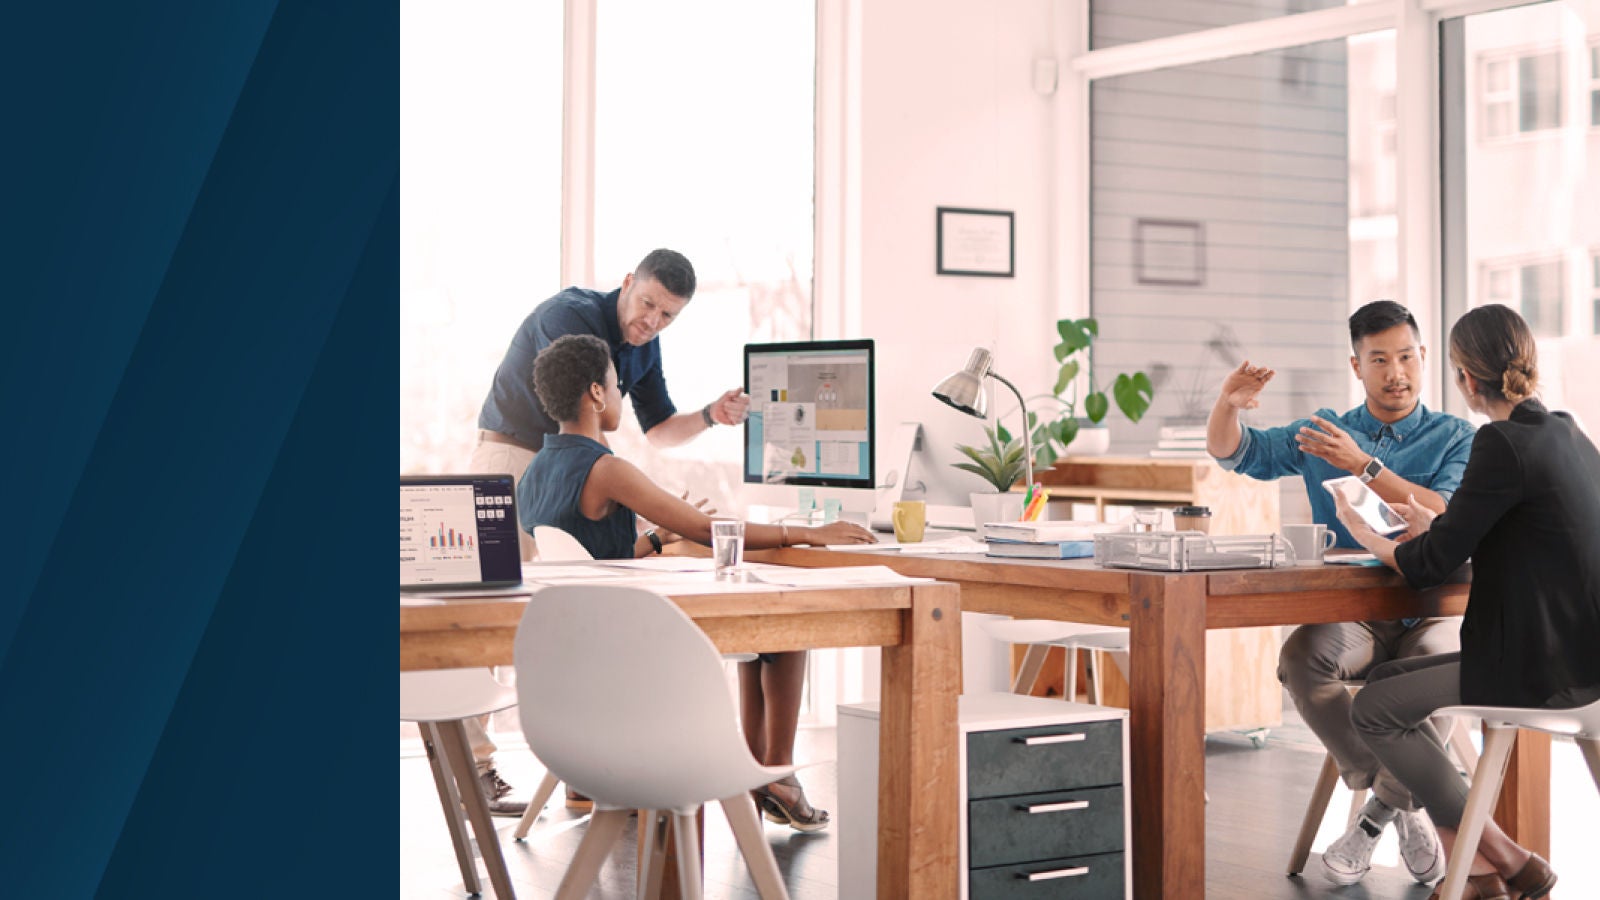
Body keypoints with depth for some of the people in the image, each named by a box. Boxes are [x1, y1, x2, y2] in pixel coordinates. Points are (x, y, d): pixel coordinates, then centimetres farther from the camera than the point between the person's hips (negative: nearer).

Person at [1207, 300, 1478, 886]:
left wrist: (1364, 465, -16)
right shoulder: (1321, 432, 17)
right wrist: (1229, 404, -10)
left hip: (1431, 611, -2)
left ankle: (1379, 812, -13)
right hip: (1350, 616, 2)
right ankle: (1404, 807, -17)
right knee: (1300, 658, -32)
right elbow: (1232, 452, 12)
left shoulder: (1456, 438, 8)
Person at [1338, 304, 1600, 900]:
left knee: (1376, 710, 3)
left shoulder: (1504, 443, -18)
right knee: (1392, 683, 20)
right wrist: (1434, 525, 28)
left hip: (1547, 670, -9)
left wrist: (1365, 535, 4)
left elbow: (1432, 566, -14)